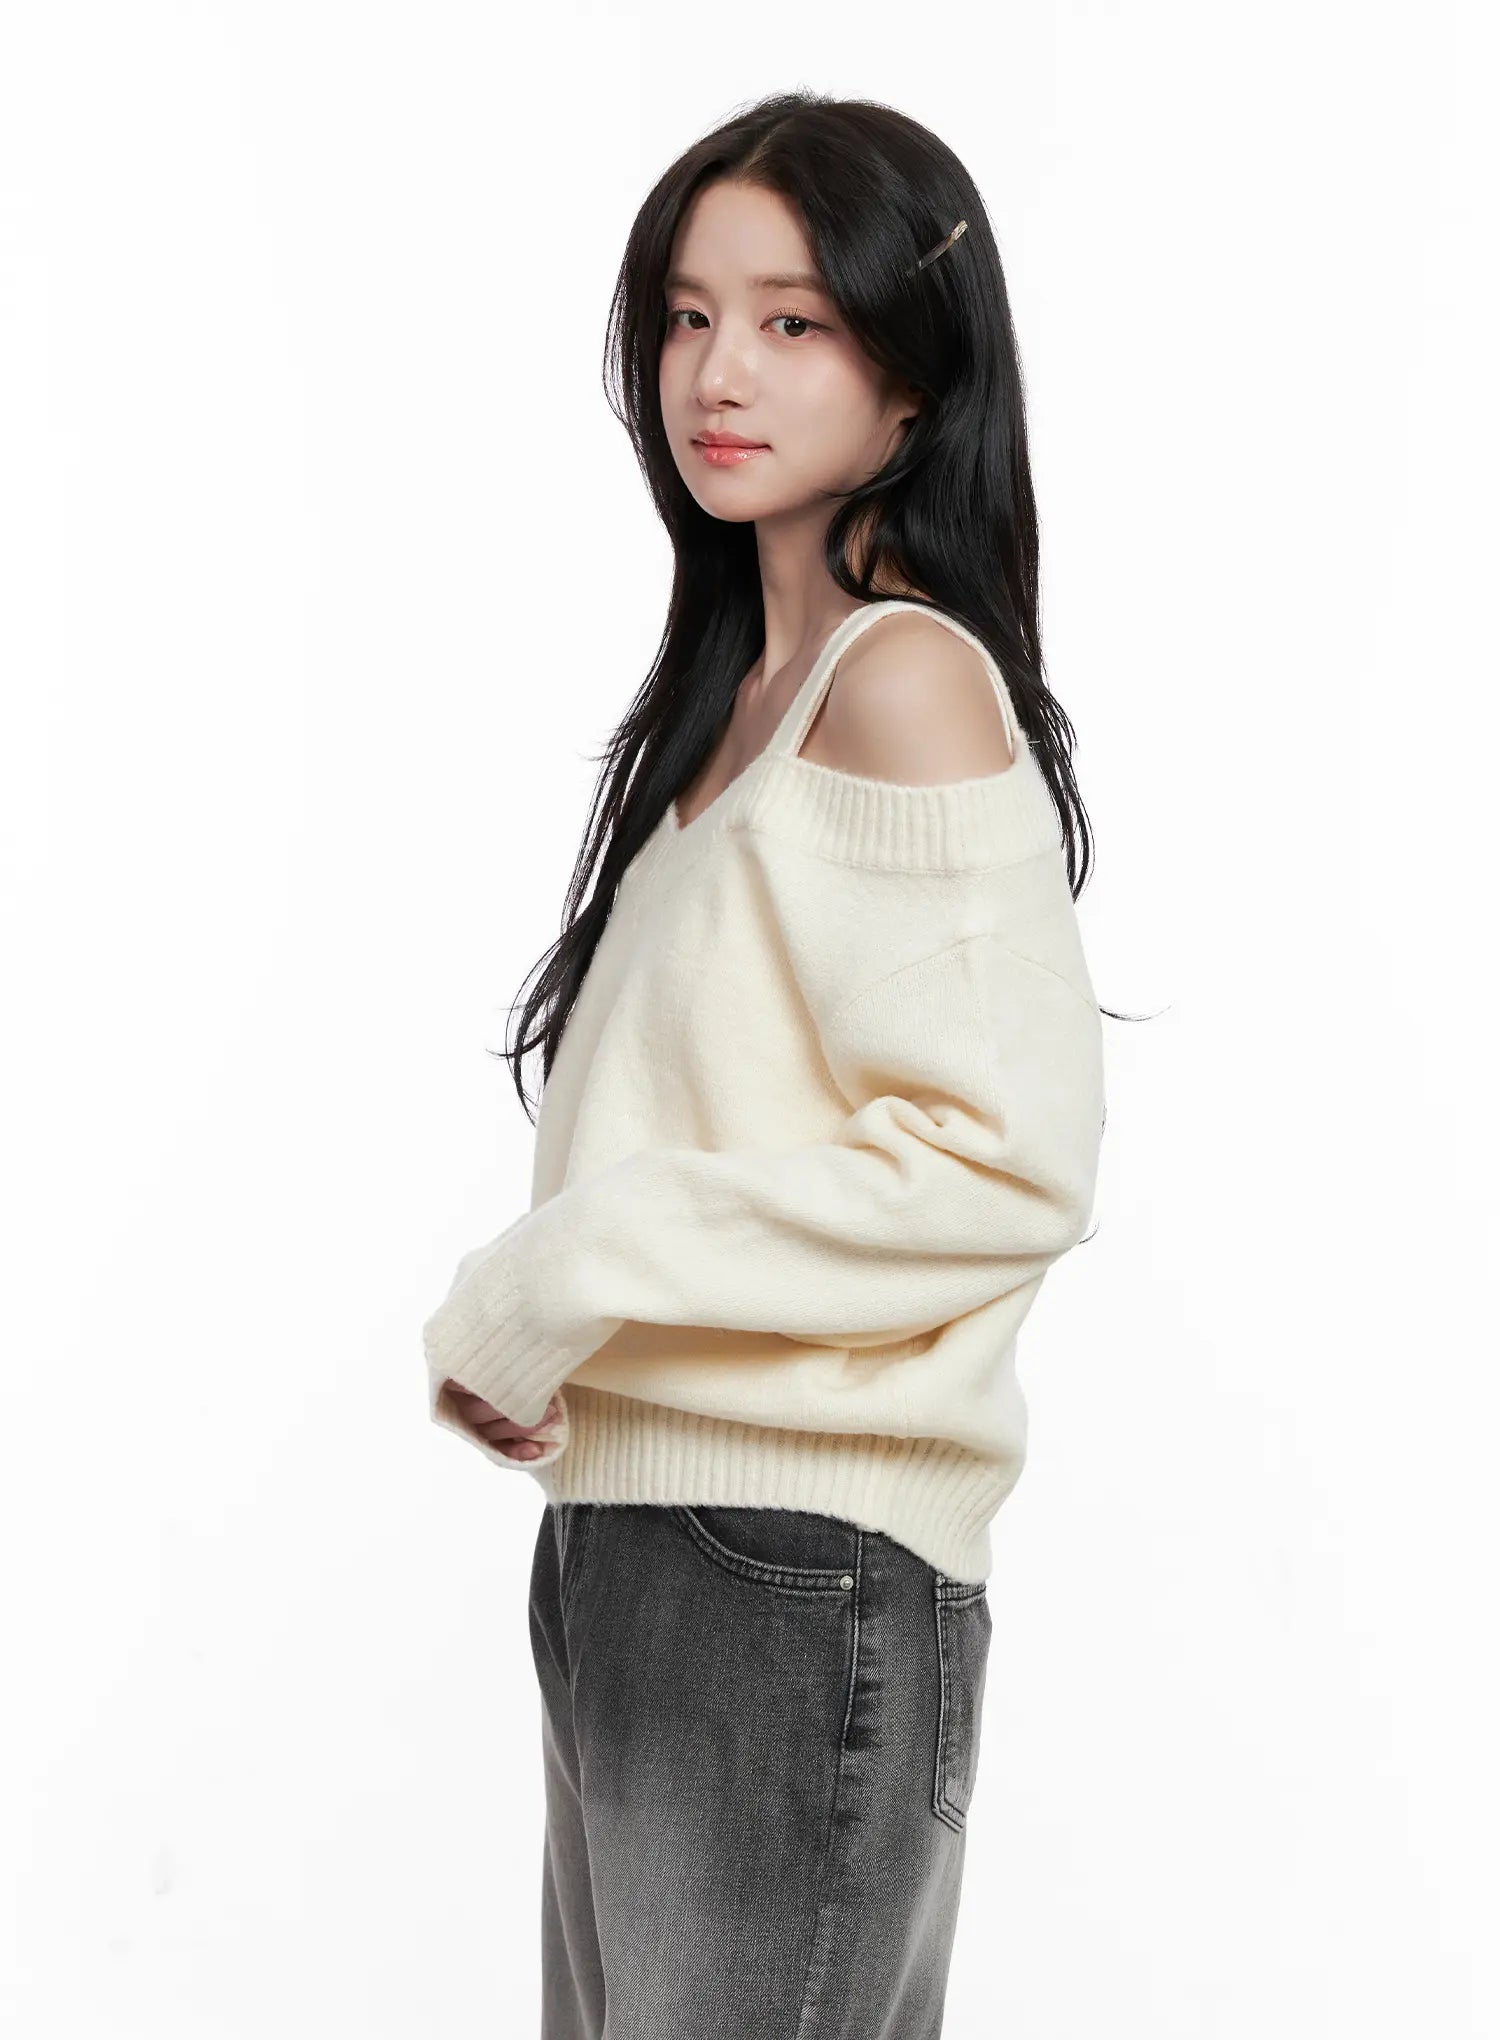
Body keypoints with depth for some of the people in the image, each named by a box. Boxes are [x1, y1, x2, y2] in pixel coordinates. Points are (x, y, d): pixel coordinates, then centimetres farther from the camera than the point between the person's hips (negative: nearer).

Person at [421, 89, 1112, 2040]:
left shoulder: (908, 676, -12)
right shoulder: (739, 686, 14)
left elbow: (1008, 1158, -21)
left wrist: (562, 1274, -15)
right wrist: (519, 1343, 5)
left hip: (795, 1582, -8)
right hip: (632, 1546, 9)